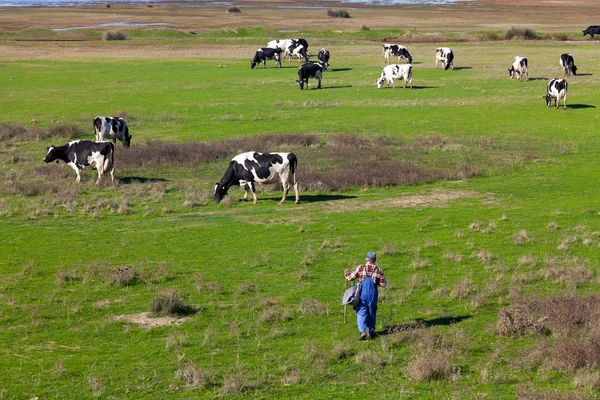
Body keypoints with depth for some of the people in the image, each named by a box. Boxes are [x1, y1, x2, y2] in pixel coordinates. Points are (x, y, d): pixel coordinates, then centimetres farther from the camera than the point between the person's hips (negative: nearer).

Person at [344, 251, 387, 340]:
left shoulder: (360, 268, -2)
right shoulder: (378, 270, 1)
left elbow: (351, 277, 4)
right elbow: (383, 284, 3)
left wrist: (346, 273, 25)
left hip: (362, 293, -1)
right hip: (373, 294, 1)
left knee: (361, 313, -2)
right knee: (372, 313, 15)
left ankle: (362, 331, -18)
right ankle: (371, 331, 21)